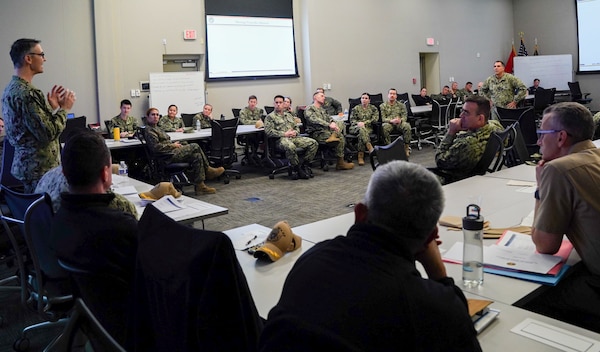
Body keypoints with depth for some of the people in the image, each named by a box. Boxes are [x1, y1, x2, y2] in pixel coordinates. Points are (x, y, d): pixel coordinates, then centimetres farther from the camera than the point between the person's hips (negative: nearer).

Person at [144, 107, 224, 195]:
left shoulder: (156, 128, 24)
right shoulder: (149, 130, -8)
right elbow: (156, 147, -18)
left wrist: (174, 143, 6)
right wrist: (173, 145, -11)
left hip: (172, 152, 10)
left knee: (197, 156, -6)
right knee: (195, 147, -14)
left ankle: (200, 186, -6)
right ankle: (208, 170, -2)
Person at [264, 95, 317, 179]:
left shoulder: (288, 115, 27)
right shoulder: (270, 117, 7)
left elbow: (297, 127, 27)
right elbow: (268, 131, -7)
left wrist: (295, 132, 1)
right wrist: (284, 134, -13)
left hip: (294, 137, 6)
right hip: (282, 139, -6)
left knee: (313, 143, -14)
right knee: (290, 147, -42)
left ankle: (305, 165, -8)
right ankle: (297, 169, -24)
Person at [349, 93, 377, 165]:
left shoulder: (373, 108, 14)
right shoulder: (356, 108, 16)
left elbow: (375, 118, 0)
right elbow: (352, 120, 9)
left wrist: (364, 123, -12)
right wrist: (358, 123, -15)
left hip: (368, 128, 0)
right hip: (355, 127, 0)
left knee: (361, 134, -37)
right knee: (362, 129, -39)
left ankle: (360, 156, -39)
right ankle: (371, 149, -48)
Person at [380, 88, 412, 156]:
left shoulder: (401, 105, 17)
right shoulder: (383, 106, 11)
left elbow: (405, 116, 7)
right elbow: (383, 118, 0)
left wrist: (400, 120, -17)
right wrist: (391, 121, -20)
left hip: (399, 123, 2)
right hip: (389, 123, -1)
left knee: (407, 126, -31)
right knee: (385, 127, -37)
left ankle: (406, 146, -21)